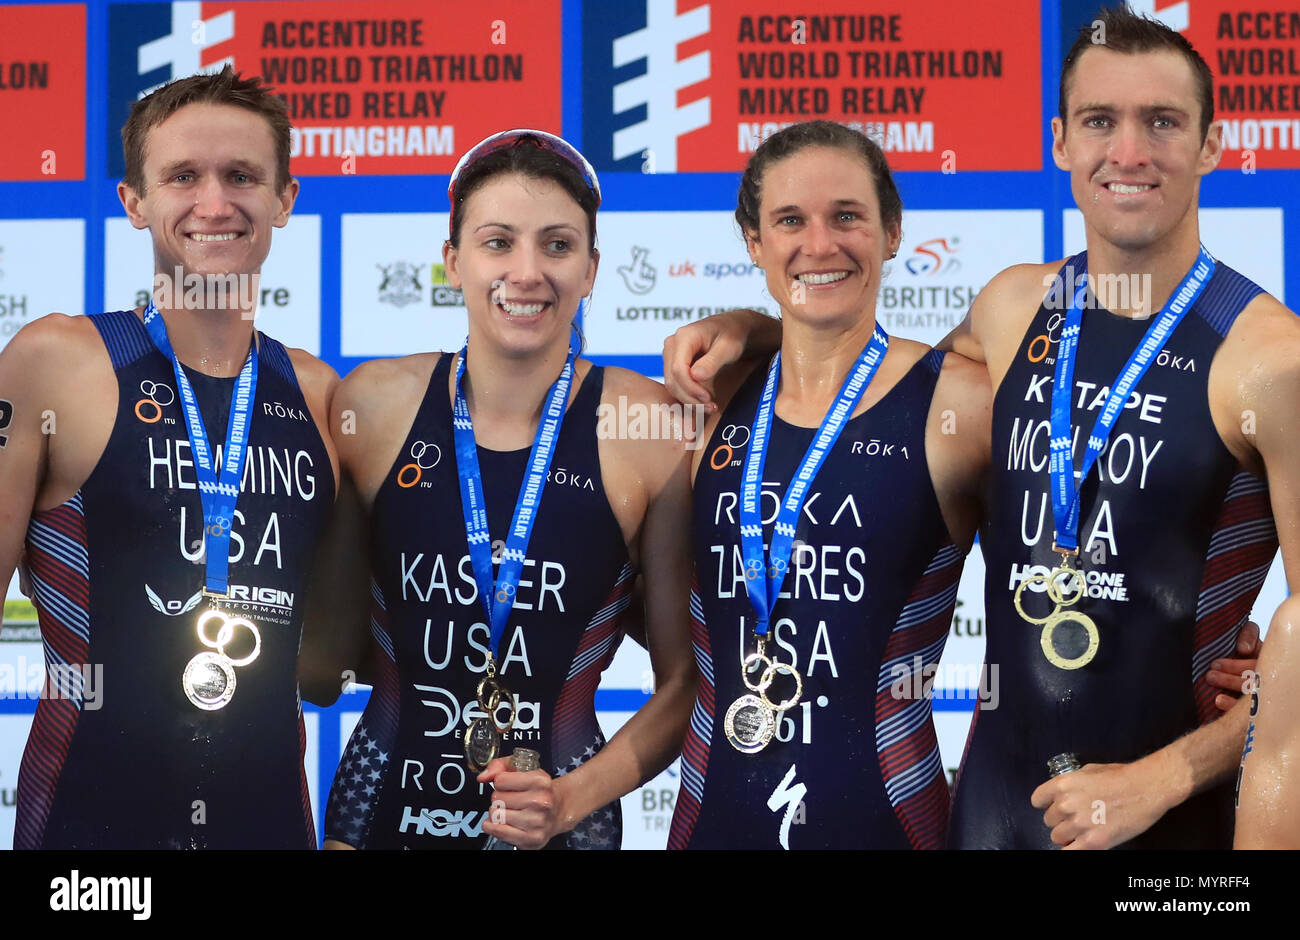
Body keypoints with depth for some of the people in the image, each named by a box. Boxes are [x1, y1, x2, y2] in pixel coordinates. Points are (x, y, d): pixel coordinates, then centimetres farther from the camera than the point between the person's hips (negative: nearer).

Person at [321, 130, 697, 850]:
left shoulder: (650, 430, -11)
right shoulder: (372, 403, -6)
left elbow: (686, 681, -5)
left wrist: (574, 798, -14)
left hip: (561, 823, -1)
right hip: (383, 805, 2)